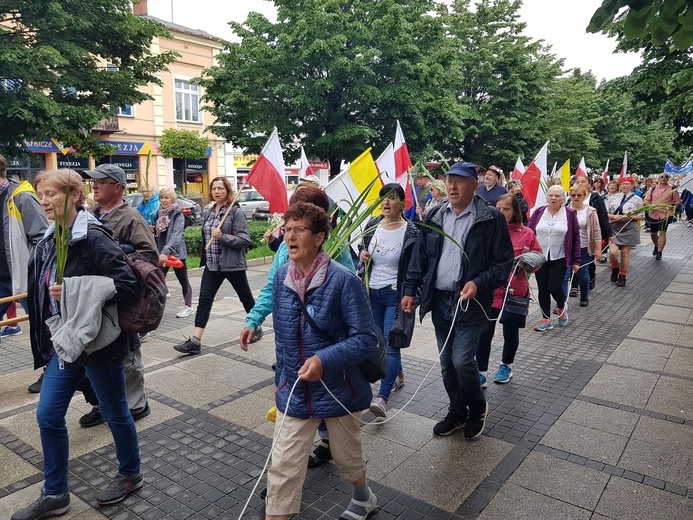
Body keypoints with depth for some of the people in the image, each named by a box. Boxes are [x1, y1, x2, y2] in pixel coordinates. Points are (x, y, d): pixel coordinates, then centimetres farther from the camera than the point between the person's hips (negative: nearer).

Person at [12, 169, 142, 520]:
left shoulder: (94, 239, -19)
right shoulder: (49, 241, 5)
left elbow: (127, 285, -26)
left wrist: (74, 290, -27)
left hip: (99, 343, -8)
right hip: (63, 343, 8)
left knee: (115, 412, 11)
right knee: (48, 416, 12)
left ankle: (131, 474, 35)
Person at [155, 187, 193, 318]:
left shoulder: (178, 215, -13)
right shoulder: (159, 213, 7)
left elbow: (176, 235, -27)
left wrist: (166, 251, -37)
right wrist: (152, 230, -1)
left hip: (176, 252, -5)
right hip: (161, 253, 5)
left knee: (183, 280, 8)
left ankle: (188, 306, 20)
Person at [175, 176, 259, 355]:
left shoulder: (235, 212, -11)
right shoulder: (208, 212, 8)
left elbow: (245, 239, -17)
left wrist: (222, 236, -26)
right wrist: (205, 257, 18)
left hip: (233, 264, -5)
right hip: (212, 265, 5)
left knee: (246, 297, 12)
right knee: (204, 300, -2)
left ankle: (257, 328, 33)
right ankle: (195, 341, -2)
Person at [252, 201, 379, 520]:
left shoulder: (343, 281, -20)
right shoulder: (281, 277, -3)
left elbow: (366, 338, -18)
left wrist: (324, 360, -30)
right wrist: (281, 378, 15)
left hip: (339, 390, -3)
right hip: (294, 392, 3)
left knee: (347, 457, 21)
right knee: (282, 467, 5)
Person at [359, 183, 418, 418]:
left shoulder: (410, 232, -11)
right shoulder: (372, 225, 4)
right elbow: (363, 247, 20)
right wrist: (362, 254, -4)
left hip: (396, 294, -6)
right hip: (373, 292, 6)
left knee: (390, 344, -10)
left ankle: (382, 398, -11)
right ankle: (398, 374, 41)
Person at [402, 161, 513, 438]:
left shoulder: (491, 219, -6)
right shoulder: (435, 217, 7)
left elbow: (503, 263, -5)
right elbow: (419, 256, 12)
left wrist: (479, 283, -19)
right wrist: (410, 290, 8)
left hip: (470, 301, -5)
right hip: (439, 299, 5)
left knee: (461, 360, -9)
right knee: (447, 363, 13)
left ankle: (477, 408, 21)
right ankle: (457, 413, 33)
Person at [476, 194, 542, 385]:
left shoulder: (526, 234, -3)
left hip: (515, 292, 1)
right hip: (490, 291, 0)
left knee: (511, 332, 16)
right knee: (484, 332, -4)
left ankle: (506, 366, 40)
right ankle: (481, 373, 10)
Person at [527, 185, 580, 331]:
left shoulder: (570, 214, -1)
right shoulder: (538, 213, 3)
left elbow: (576, 238, 1)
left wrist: (576, 261, -1)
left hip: (559, 258, -2)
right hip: (539, 257, 2)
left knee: (554, 287, -9)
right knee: (543, 289, 6)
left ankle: (562, 307, 24)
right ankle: (546, 319, 18)